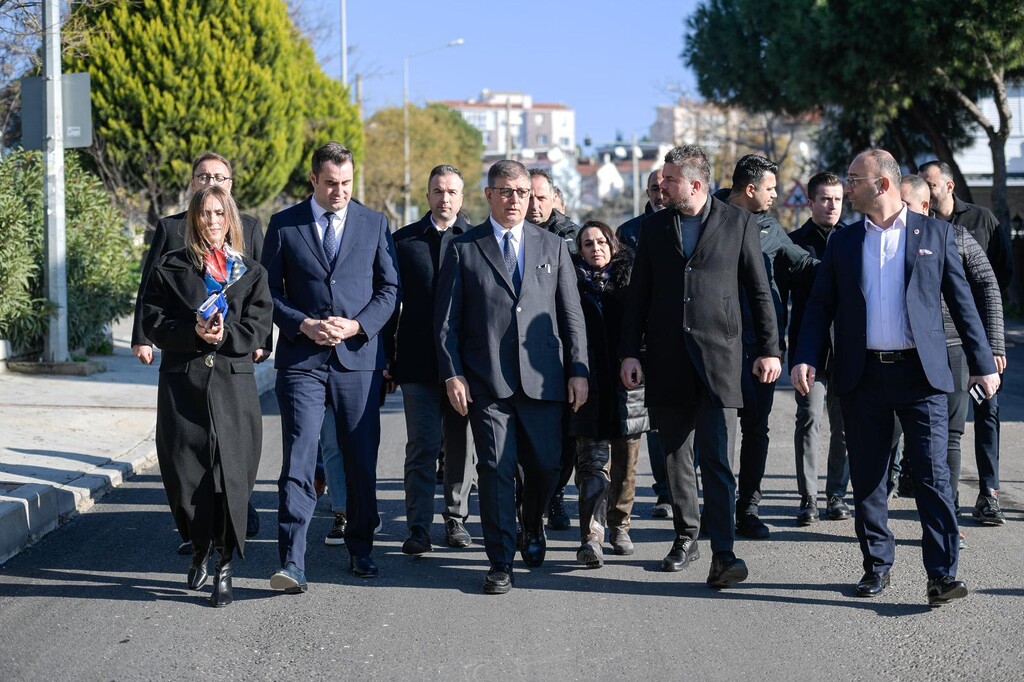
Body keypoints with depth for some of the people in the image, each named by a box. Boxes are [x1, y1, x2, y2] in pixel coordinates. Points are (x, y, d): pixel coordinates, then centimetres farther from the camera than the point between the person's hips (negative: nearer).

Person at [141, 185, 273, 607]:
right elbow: (153, 323, 2)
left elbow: (258, 328, 3)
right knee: (185, 475, -1)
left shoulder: (251, 272, 12)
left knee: (230, 474, -5)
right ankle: (200, 550, 25)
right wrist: (194, 333, -14)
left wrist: (224, 335, -15)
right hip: (182, 382, 0)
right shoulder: (169, 268, 9)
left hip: (233, 385, 0)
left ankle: (224, 568, 4)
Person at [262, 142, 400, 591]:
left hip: (359, 357, 2)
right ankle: (291, 564, -10)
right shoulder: (284, 225, 5)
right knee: (298, 462, -9)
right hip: (302, 360, -1)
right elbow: (269, 291, 5)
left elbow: (390, 289, 6)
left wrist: (355, 326, -9)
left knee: (362, 461, 8)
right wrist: (304, 325, -11)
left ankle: (360, 550, 25)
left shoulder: (374, 224, 8)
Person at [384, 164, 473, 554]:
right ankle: (419, 527, -1)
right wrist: (387, 356, 3)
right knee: (422, 445, -3)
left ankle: (456, 519, 20)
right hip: (418, 360, 0)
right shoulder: (404, 240, 7)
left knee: (460, 445, 9)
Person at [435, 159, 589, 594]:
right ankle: (501, 562, 5)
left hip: (542, 379, 2)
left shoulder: (553, 246, 12)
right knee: (495, 469, -4)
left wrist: (578, 370, 3)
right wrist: (452, 374, -5)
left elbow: (571, 314, 11)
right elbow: (446, 319, 4)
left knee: (546, 466, 7)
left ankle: (533, 526, 37)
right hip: (486, 381, -2)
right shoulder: (463, 249, 6)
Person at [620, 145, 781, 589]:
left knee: (718, 459, -11)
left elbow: (759, 291, 5)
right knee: (676, 456, 10)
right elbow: (638, 295, 11)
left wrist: (769, 349, 1)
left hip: (718, 356, -3)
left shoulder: (738, 223, 3)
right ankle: (686, 537, 26)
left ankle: (723, 556, -13)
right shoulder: (654, 226, 10)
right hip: (667, 359, 4)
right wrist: (629, 352, 5)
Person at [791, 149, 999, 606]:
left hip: (921, 373, -3)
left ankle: (942, 575, -5)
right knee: (867, 479, 7)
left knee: (933, 475, -7)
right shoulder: (843, 242, 12)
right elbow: (820, 306, 10)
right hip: (862, 377, 3)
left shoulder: (934, 233, 5)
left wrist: (983, 363, 3)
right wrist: (805, 359, -5)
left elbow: (961, 300, 6)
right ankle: (877, 566, 19)